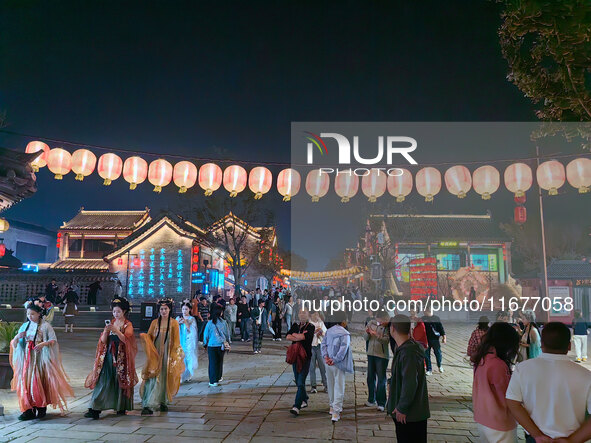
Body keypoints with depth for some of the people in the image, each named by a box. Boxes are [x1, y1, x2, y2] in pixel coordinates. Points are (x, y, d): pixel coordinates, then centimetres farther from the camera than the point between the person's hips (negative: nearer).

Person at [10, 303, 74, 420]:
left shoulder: (45, 326, -1)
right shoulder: (25, 326, 12)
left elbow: (54, 340, -4)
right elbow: (14, 343, 14)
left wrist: (44, 343, -22)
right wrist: (17, 337, -8)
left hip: (41, 358, -4)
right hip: (27, 358, 4)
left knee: (40, 382, -6)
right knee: (26, 382, -3)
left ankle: (42, 408, 4)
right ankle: (29, 410, 0)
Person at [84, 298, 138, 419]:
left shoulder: (128, 325, -1)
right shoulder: (110, 323, 11)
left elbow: (125, 339, -17)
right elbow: (103, 341, 4)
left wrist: (116, 330, -29)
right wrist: (106, 331, -15)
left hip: (121, 357, -3)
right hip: (108, 356, 3)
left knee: (121, 381, 2)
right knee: (103, 382, -4)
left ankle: (121, 408, 15)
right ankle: (95, 410, -7)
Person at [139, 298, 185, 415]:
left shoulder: (174, 323, 0)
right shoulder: (155, 322, 5)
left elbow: (176, 341, 0)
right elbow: (149, 336, 8)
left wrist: (174, 355, -6)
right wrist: (144, 337, -15)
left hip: (168, 355, -1)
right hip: (155, 354, 1)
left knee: (165, 378, 6)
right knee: (153, 378, -6)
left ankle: (163, 402, 23)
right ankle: (148, 406, -7)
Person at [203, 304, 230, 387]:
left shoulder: (209, 323, -8)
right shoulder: (223, 322, -3)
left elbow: (206, 335, 1)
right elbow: (226, 334, 6)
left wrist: (205, 344, 14)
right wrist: (227, 342, 20)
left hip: (212, 345, -2)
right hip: (222, 345, 2)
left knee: (212, 363, 3)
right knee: (220, 362, 17)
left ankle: (213, 381, 1)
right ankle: (218, 378, 28)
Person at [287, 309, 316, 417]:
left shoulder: (311, 327, -5)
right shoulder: (295, 326, 11)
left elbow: (304, 337, -21)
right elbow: (287, 337, -2)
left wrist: (294, 335, -4)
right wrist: (300, 336, -13)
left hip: (305, 357, -6)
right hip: (295, 356, 6)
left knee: (301, 382, -11)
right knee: (298, 382, 15)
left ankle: (296, 406, -13)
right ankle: (304, 400, 33)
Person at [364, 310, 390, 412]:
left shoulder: (387, 326, -11)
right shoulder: (371, 323, 1)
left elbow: (386, 340, -19)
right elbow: (365, 338, 4)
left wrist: (376, 335, -30)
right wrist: (367, 332, -17)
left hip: (382, 355, -5)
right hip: (371, 353, 5)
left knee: (381, 379, -2)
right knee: (370, 377, 14)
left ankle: (381, 403, 7)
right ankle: (372, 400, 29)